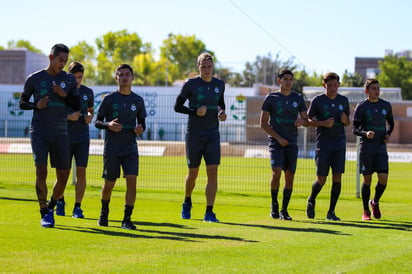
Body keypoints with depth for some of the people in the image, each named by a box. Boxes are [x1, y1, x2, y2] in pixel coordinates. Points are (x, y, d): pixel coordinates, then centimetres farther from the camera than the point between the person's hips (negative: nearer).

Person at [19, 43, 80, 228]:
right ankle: (45, 214, -7)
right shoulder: (35, 79, 1)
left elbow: (77, 105, 8)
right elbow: (22, 102, 9)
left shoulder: (69, 80, 8)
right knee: (41, 172, -12)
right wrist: (36, 105, -11)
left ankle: (51, 206, 26)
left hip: (60, 133, 3)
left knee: (63, 176, 3)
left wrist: (64, 95, -10)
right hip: (39, 132, -3)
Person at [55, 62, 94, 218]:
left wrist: (90, 117, -3)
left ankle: (77, 207, 1)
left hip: (82, 138, 2)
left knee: (81, 171, -6)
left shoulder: (87, 92, 7)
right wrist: (68, 117, -21)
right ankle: (60, 201, 27)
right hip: (65, 138, -2)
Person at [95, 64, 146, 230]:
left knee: (132, 181, -13)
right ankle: (104, 212, 33)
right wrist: (108, 125, -19)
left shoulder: (138, 101, 6)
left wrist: (140, 129, -8)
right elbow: (97, 122, 2)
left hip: (130, 148, 1)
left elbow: (142, 122, 15)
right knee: (109, 184, 6)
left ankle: (127, 219, -8)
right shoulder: (109, 99, -1)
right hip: (111, 148, -1)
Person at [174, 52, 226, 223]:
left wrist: (222, 112, 0)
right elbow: (177, 106, -3)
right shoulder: (190, 84, -6)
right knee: (193, 173, 8)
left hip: (213, 134, 3)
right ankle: (187, 204, 36)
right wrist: (195, 112, -19)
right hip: (194, 134, -3)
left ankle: (209, 212, -9)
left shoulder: (219, 85, 6)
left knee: (213, 172, -10)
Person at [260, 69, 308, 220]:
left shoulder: (298, 98, 9)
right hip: (276, 141, -3)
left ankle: (284, 210, 10)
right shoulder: (271, 98, 0)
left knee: (289, 176, 0)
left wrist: (302, 121, -11)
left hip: (292, 143, 3)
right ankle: (274, 205, 1)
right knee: (276, 172, -19)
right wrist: (278, 138, -9)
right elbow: (263, 123, 0)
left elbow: (306, 121, 14)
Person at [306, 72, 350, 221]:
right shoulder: (317, 100, -3)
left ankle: (331, 212, 2)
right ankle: (311, 201, 30)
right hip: (323, 145, -3)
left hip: (339, 144, 3)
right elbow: (308, 120, 1)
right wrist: (323, 123, -15)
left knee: (337, 177, -6)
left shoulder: (344, 100, 8)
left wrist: (345, 120, -5)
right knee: (321, 180, -1)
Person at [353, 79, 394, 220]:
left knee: (383, 178, -9)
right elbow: (355, 129, -4)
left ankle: (375, 202, 19)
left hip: (381, 149, 3)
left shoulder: (386, 105, 6)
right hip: (366, 149, -3)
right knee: (367, 180, 1)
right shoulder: (361, 106, -4)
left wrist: (388, 134, 1)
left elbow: (391, 123, 21)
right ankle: (366, 211, 16)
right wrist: (365, 133, -23)